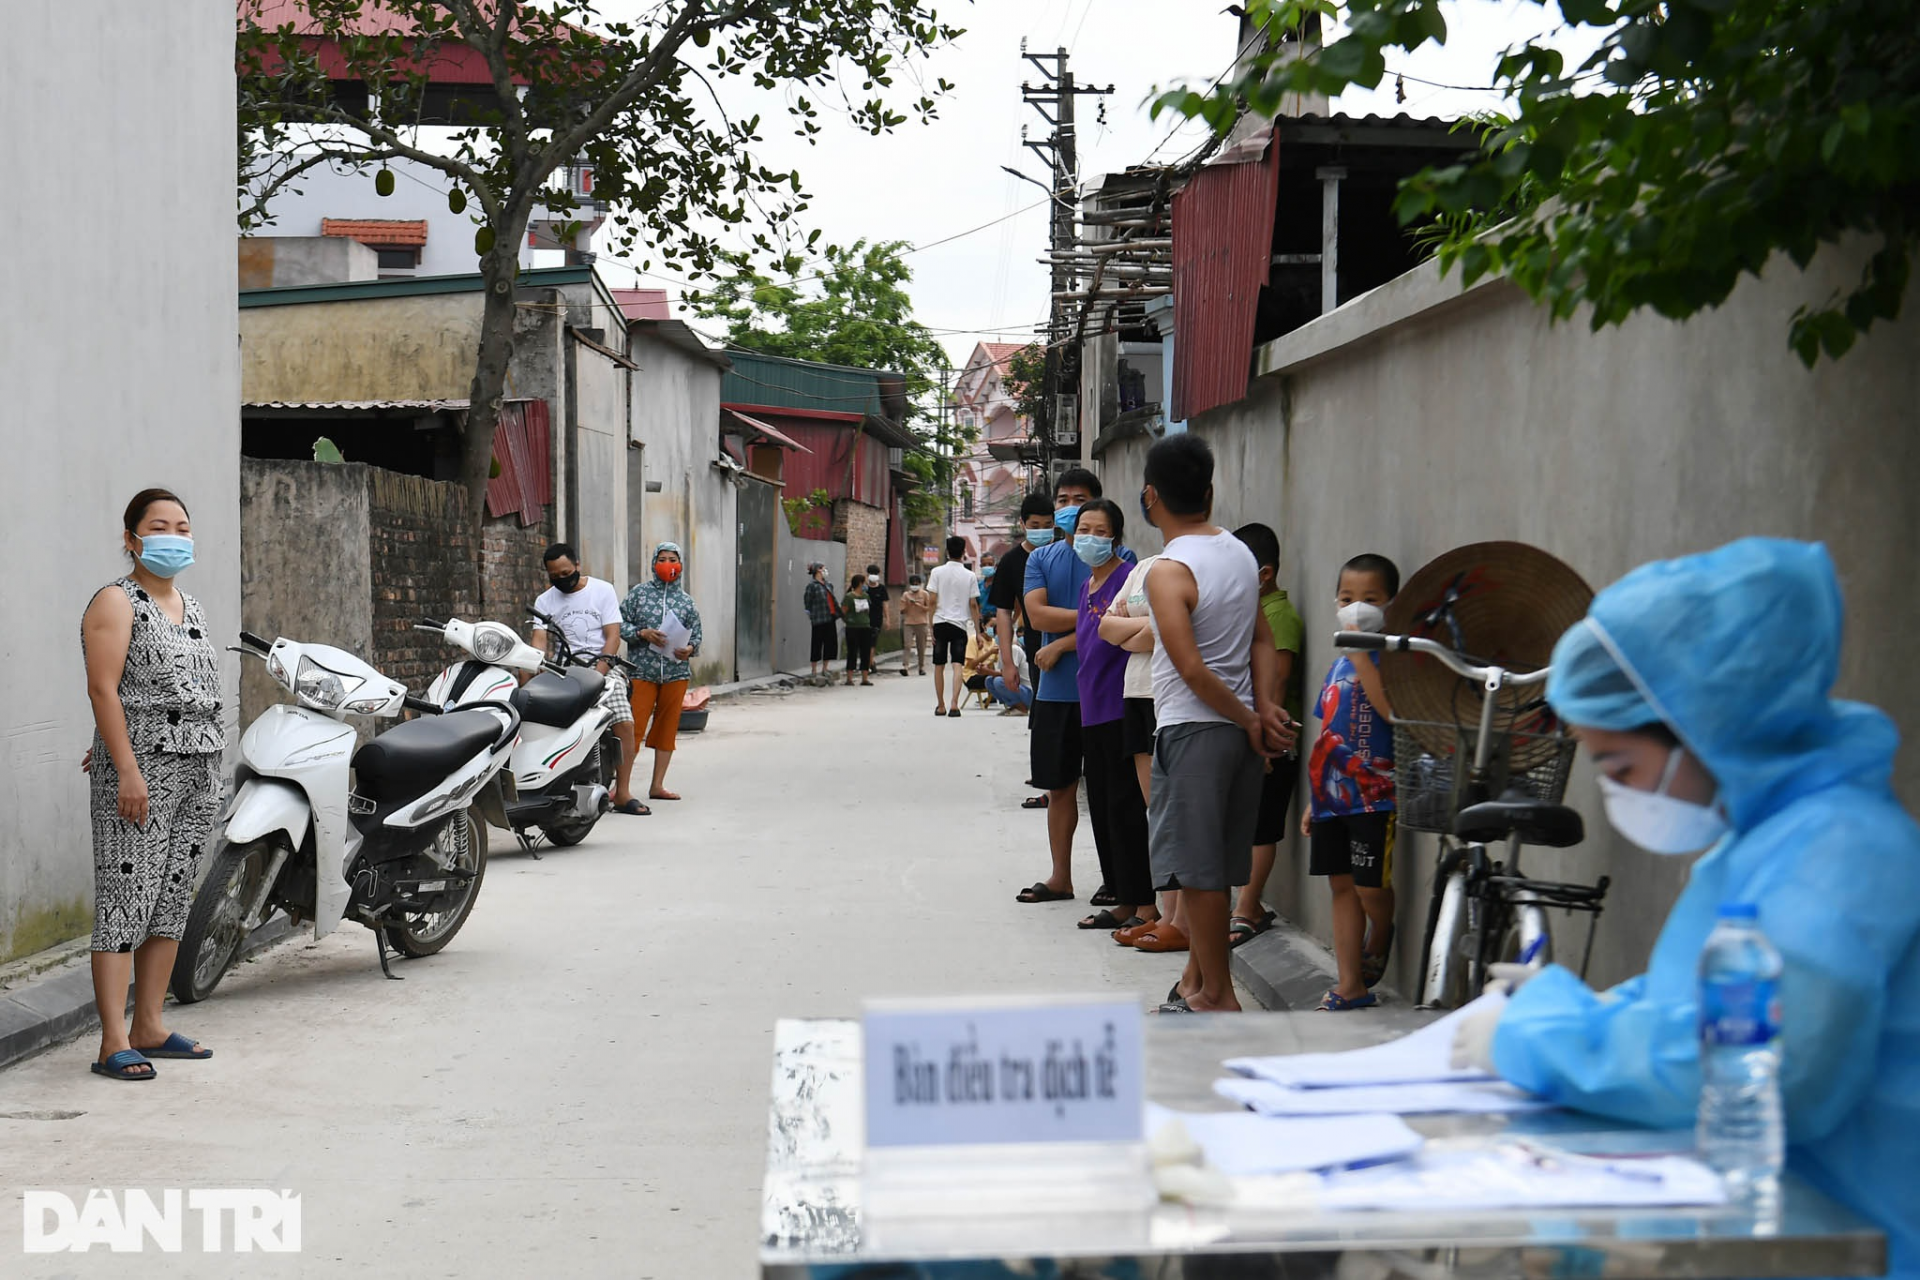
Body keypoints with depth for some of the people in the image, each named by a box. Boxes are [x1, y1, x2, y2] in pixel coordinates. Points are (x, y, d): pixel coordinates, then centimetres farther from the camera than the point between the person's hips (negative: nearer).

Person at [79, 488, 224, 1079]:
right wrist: (127, 767, -20)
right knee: (126, 897, -9)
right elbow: (104, 689, -13)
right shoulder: (116, 602, -5)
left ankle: (149, 1026, 17)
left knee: (173, 898, 9)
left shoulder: (191, 607, 18)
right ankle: (113, 1042, -9)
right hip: (141, 770, -8)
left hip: (199, 768, 8)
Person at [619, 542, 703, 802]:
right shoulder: (639, 593, 4)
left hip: (675, 672, 3)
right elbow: (619, 624, 3)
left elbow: (696, 635, 13)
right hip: (642, 671, -3)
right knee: (632, 727, -7)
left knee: (668, 727, 7)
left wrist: (690, 649, -8)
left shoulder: (686, 601, 11)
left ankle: (657, 785, 16)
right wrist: (643, 633, -13)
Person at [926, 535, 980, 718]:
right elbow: (973, 605, 2)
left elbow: (932, 601, -3)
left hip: (940, 623, 0)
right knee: (957, 665, -4)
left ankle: (940, 706, 17)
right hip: (960, 624, 0)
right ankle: (954, 705, -18)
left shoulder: (938, 572, -1)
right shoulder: (969, 575, 1)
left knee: (939, 666, 10)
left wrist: (930, 628, 1)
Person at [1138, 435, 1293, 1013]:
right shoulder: (1241, 553, 8)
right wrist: (1264, 708, -1)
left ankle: (1218, 995, 6)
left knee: (1196, 867, 1)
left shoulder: (1168, 571, -16)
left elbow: (1192, 669, -20)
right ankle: (1196, 980, 24)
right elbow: (1262, 641, 9)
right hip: (1240, 729, 8)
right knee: (1211, 864, 15)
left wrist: (1248, 719, -9)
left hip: (1193, 729, -8)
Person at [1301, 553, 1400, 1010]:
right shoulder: (1339, 664, 16)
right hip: (1332, 795, 8)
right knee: (1342, 887, 8)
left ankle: (1376, 950, 26)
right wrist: (1314, 798, 18)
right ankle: (1350, 987, 13)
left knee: (1370, 887, -5)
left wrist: (1361, 650, -24)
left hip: (1373, 795, -8)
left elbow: (1390, 707, -27)